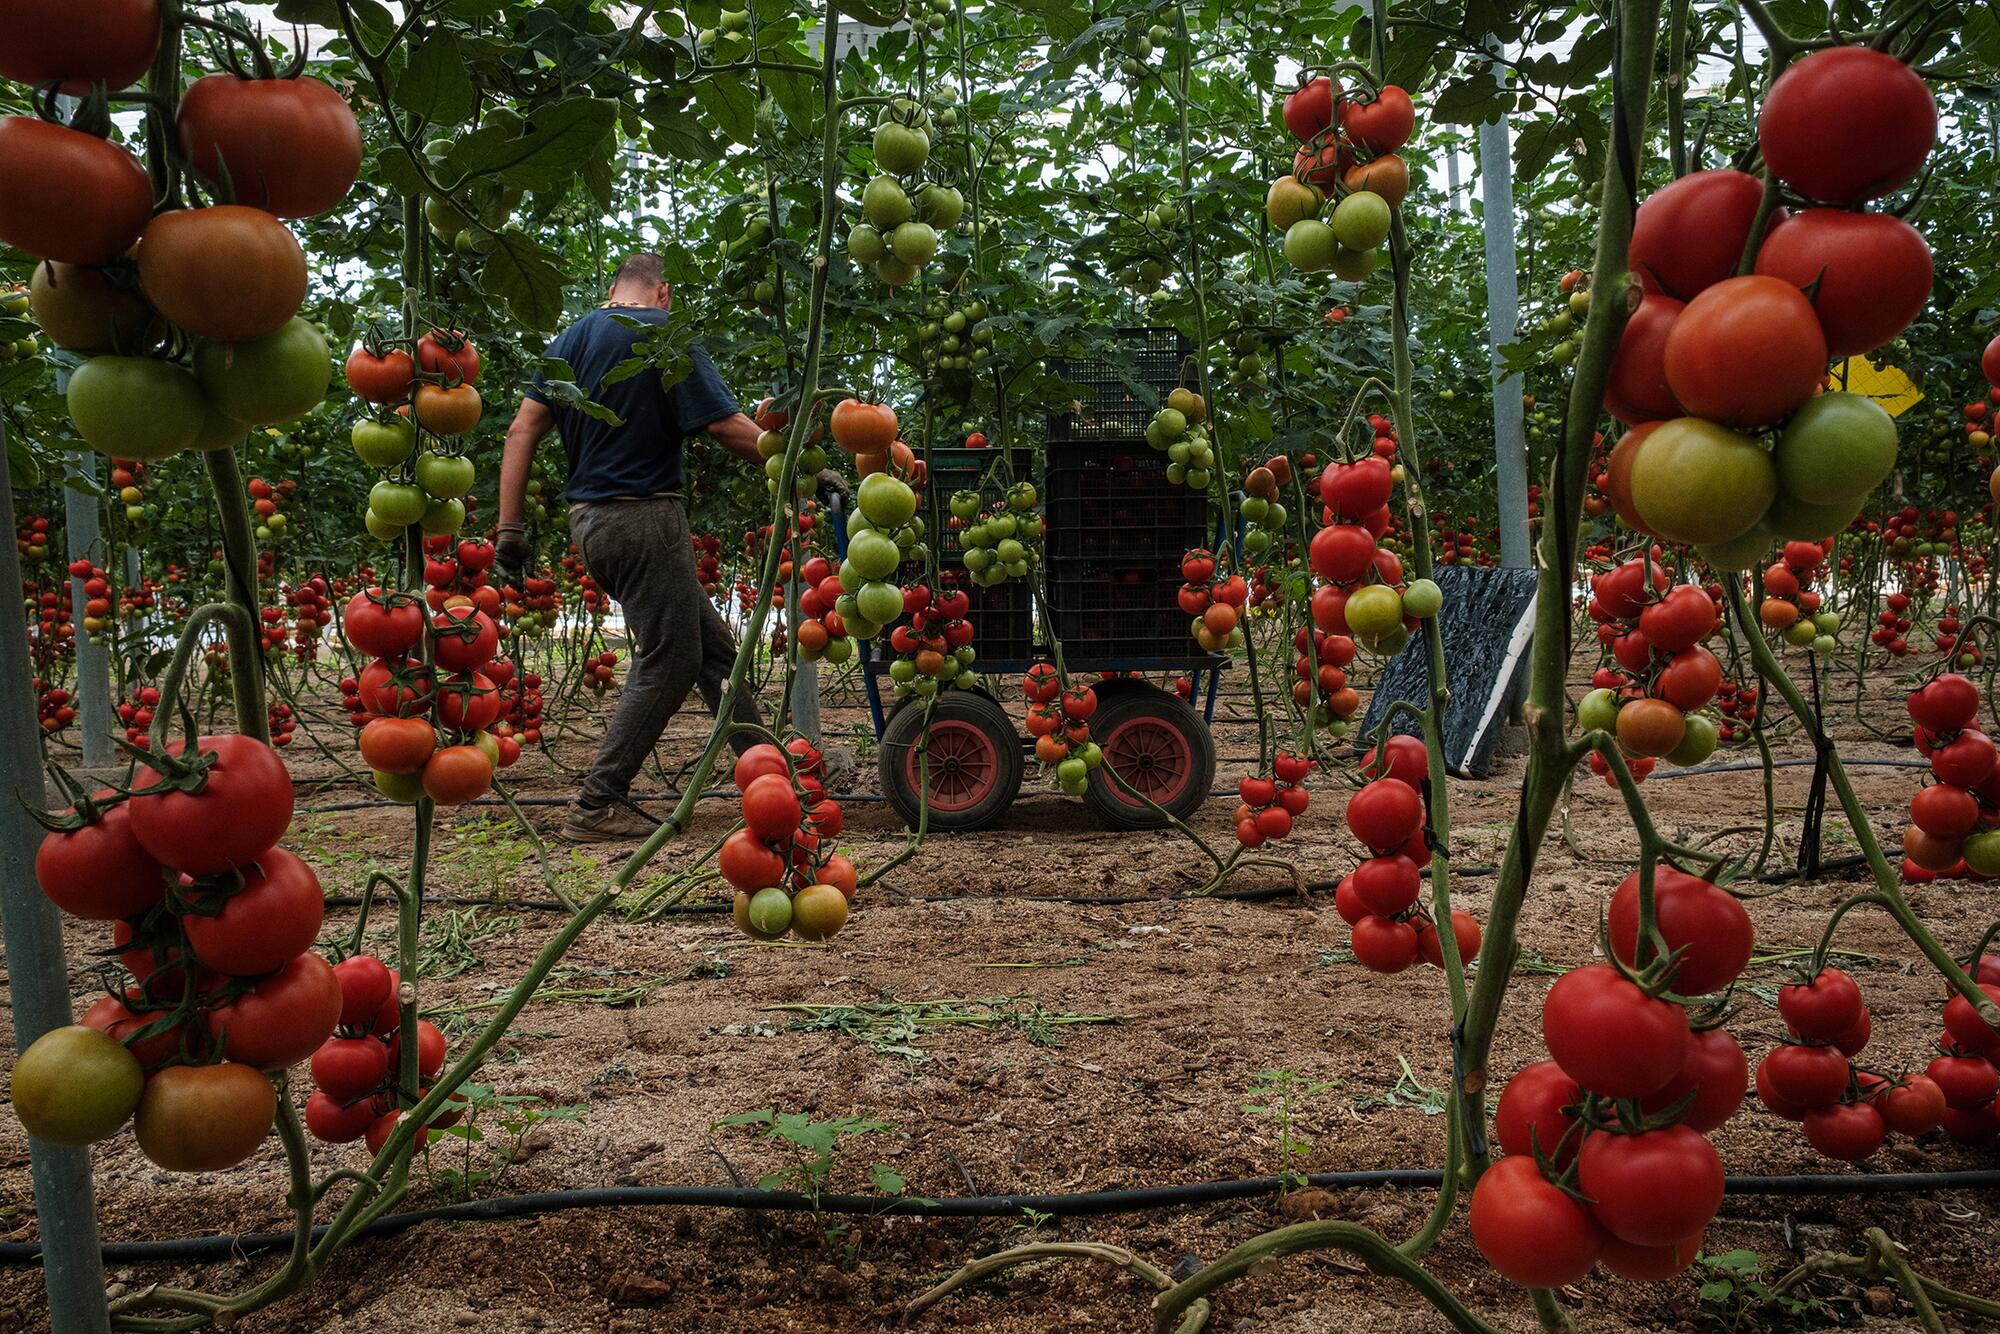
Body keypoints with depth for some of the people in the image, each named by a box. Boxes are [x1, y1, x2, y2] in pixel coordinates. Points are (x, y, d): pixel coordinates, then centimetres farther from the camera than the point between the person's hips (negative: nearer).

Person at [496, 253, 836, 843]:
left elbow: (523, 429, 8)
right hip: (644, 516, -8)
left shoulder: (571, 338, 15)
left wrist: (510, 528, 7)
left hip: (591, 521, 8)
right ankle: (596, 806, 1)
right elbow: (727, 427, -14)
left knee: (713, 645, 15)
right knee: (666, 663, 0)